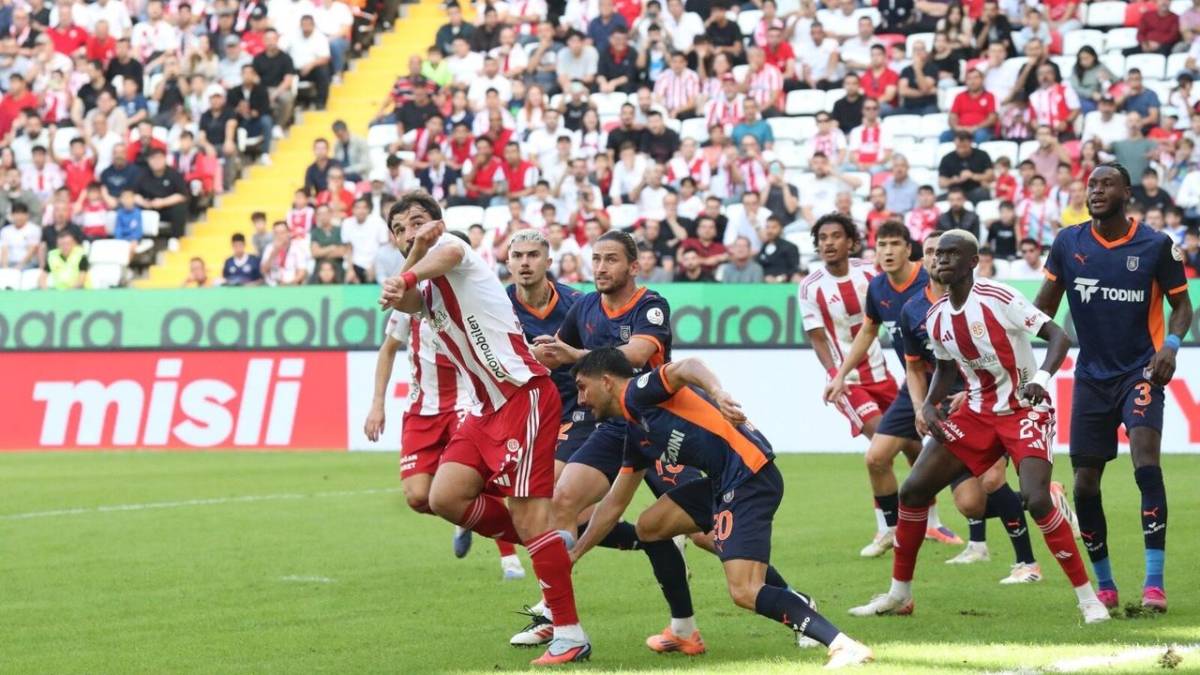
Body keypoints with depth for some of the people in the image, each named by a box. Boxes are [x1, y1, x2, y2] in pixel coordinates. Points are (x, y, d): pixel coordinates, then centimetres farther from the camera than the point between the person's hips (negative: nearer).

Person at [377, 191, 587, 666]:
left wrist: (406, 276, -38)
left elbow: (449, 251, -27)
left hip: (525, 395, -9)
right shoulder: (427, 288, 20)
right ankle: (547, 546, 14)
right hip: (490, 406, 9)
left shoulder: (452, 247, 1)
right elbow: (402, 302, -5)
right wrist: (416, 249, -20)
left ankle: (570, 635, -8)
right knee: (445, 498, -2)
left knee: (527, 519, -12)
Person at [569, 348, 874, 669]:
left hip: (748, 476, -10)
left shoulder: (637, 393, -2)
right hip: (725, 482, 10)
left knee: (745, 592, -20)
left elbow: (688, 367, -22)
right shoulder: (636, 435, 25)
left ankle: (843, 645, -24)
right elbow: (614, 504, 34)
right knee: (650, 525, 18)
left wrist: (717, 393, -43)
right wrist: (573, 555, 38)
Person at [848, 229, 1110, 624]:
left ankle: (1088, 597, -12)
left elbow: (1058, 337, -18)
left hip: (1025, 410, -7)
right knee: (913, 489, 1)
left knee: (1036, 498, -26)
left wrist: (1041, 379, -34)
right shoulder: (936, 317, 2)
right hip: (979, 411, 7)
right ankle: (899, 594, 17)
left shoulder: (998, 300, -18)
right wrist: (929, 405, 1)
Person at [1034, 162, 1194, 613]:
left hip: (1140, 371, -3)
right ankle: (1104, 585, 18)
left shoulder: (1156, 246, -6)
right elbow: (1045, 305, 10)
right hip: (1091, 375, 3)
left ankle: (1154, 582, -22)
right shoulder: (1068, 244, 1)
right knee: (1085, 483, 2)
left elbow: (1181, 304, 3)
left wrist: (1170, 344, -15)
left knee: (1146, 461, -23)